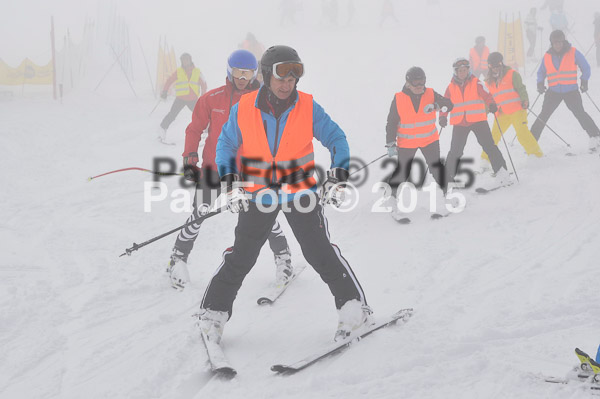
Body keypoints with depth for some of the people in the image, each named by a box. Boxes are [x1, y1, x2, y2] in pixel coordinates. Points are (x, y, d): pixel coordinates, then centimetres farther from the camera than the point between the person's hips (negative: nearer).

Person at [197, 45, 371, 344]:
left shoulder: (308, 107, -9)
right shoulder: (243, 109, -8)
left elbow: (336, 138, -1)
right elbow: (226, 143, 5)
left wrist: (338, 176, -14)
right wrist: (230, 182, -7)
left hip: (300, 193, 0)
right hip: (259, 195, 1)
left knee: (321, 253, -3)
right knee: (240, 258, 4)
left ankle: (354, 308, 7)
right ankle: (213, 313, 17)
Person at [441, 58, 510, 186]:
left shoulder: (475, 83, 0)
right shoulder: (451, 87, 7)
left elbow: (486, 95, -9)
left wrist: (491, 105, -28)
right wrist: (443, 117, -4)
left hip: (478, 120, -2)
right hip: (459, 123, 2)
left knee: (488, 145, -6)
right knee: (455, 151, 1)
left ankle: (501, 169, 2)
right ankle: (448, 177, 11)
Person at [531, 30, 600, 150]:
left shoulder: (573, 52, -3)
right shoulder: (547, 56, 4)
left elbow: (585, 68, 5)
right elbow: (541, 72, 16)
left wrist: (584, 82, -6)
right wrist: (540, 83, 0)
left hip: (571, 91, -2)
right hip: (553, 92, 2)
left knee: (580, 113, -9)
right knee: (543, 116, -4)